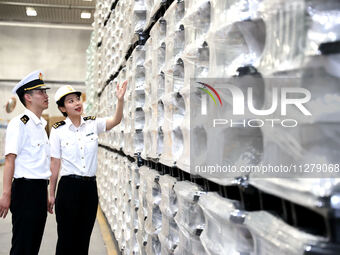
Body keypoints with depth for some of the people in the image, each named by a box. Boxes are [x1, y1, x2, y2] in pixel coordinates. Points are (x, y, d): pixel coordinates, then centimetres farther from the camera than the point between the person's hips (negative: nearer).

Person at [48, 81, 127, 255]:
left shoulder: (93, 124, 4)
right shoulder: (58, 130, -3)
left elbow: (116, 120, -12)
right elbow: (55, 164, -2)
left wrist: (120, 99, -29)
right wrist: (51, 194, -1)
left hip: (90, 187, 3)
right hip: (68, 187, -3)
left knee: (84, 240, 11)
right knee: (67, 240, 2)